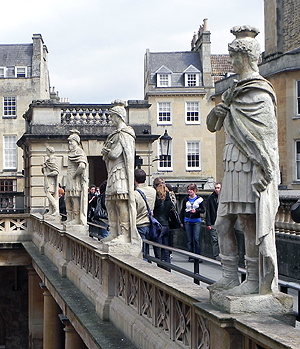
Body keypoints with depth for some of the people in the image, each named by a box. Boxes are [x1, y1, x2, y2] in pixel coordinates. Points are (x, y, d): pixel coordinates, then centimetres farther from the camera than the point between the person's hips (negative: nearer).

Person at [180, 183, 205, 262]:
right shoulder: (185, 199, 9)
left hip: (197, 221, -3)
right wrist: (181, 221, 9)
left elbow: (203, 210, 2)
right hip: (187, 221, 3)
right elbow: (182, 211, 13)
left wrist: (196, 210, -16)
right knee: (189, 240, 4)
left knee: (196, 239, -10)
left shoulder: (199, 199, 0)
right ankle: (191, 257, 9)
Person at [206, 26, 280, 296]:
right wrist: (218, 111, -2)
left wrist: (263, 175, -21)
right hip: (233, 171, 9)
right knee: (223, 224, 10)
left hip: (250, 171, -9)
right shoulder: (236, 92, 18)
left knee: (250, 225, -5)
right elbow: (212, 126, 20)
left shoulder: (259, 93, -9)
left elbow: (267, 137, -15)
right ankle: (230, 277, 17)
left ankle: (255, 281, 2)